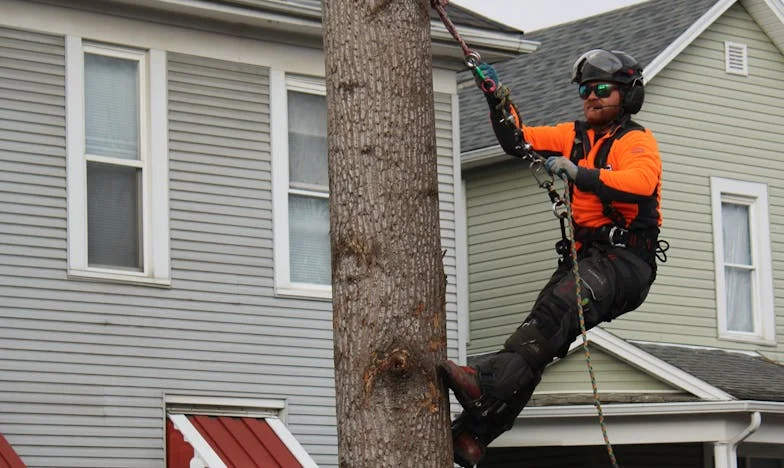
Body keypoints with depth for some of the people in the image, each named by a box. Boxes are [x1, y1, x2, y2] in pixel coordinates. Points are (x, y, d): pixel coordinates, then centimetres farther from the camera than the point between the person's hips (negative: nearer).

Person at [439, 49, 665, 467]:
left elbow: (641, 182, -22)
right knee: (538, 339, -11)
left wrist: (581, 174, -29)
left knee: (557, 308, -32)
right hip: (584, 256, 7)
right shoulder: (577, 136, 22)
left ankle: (486, 384, -48)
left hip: (626, 260, -7)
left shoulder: (637, 141, -1)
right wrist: (498, 101, 5)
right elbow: (518, 140, 21)